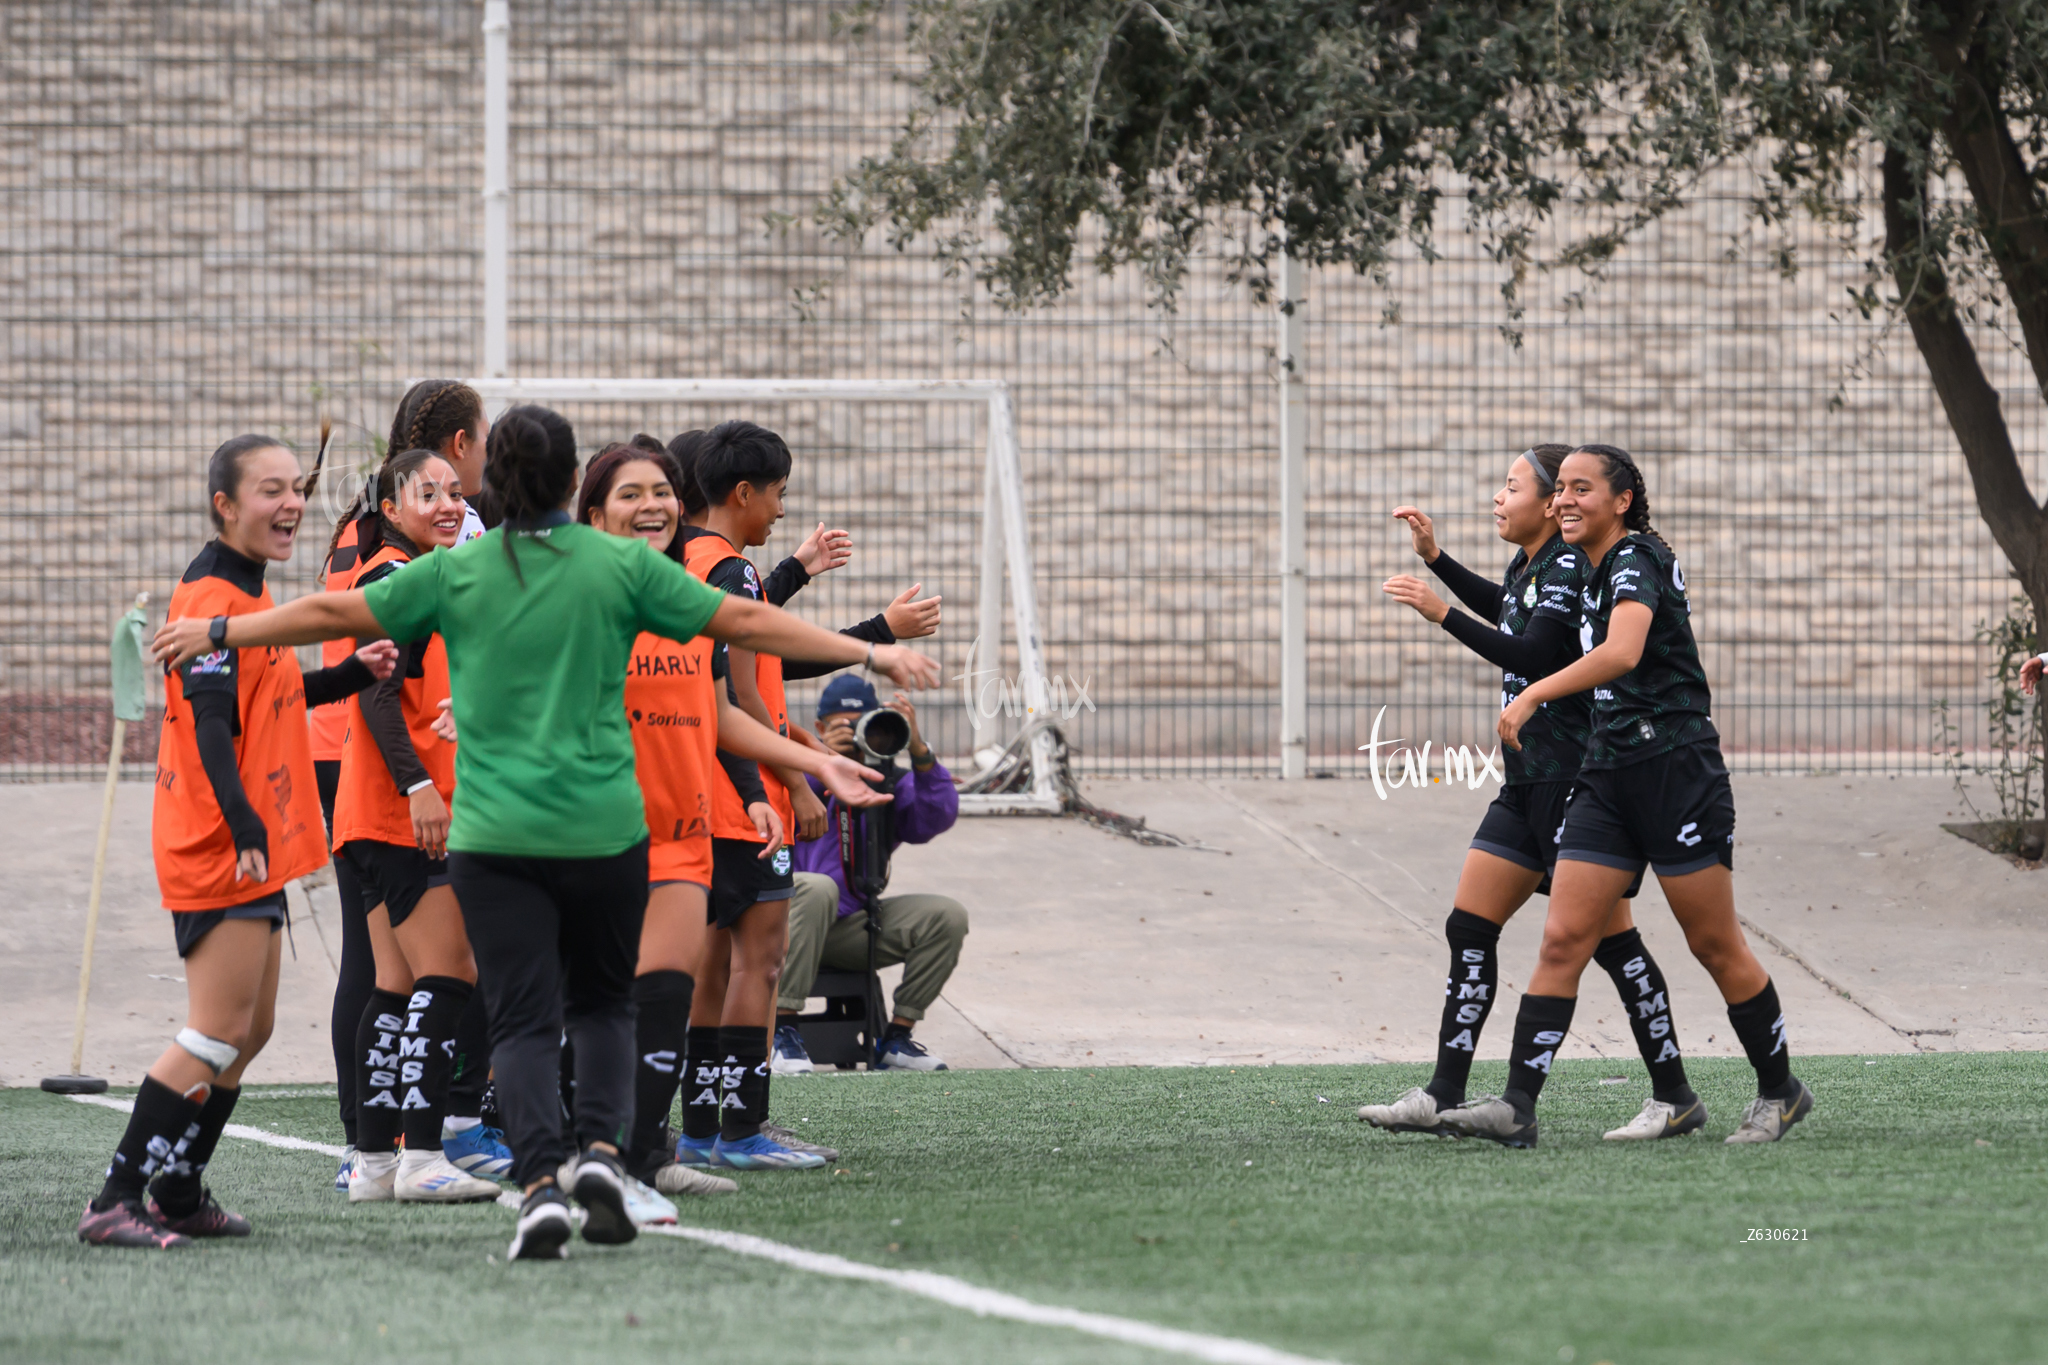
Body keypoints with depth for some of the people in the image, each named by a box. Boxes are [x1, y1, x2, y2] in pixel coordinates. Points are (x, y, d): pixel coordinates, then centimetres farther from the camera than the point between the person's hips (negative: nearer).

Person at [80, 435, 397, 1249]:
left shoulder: (242, 594, 16)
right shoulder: (213, 599, -16)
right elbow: (211, 725, -24)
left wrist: (352, 675, 17)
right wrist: (244, 828, -32)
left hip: (254, 849, 10)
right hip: (220, 848, -10)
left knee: (250, 1031, 15)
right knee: (216, 1035, -11)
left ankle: (179, 1196, 22)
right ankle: (117, 1203, -12)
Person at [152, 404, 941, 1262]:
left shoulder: (456, 573, 1)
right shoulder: (621, 567, 0)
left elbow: (331, 613, 8)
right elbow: (745, 622, 1)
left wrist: (218, 633, 22)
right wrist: (870, 653, 9)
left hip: (495, 838, 0)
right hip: (603, 830, 0)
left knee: (524, 1021, 1)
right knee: (601, 1003, 17)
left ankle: (541, 1181, -16)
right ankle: (601, 1148, -3)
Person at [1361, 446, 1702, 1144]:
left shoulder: (1571, 568, -15)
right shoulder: (1529, 566, 13)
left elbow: (1532, 655, -26)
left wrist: (1441, 612, -23)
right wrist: (1434, 557, 30)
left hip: (1574, 777, -10)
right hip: (1530, 777, 10)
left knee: (1608, 938, -6)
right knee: (1470, 928, 5)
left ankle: (1675, 1097, 2)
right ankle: (1442, 1097, 5)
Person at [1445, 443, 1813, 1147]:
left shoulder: (1637, 559, -13)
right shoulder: (1598, 571, 14)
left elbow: (1623, 650, -31)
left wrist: (1533, 695, -37)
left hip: (1677, 771, -8)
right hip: (1608, 775, 8)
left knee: (1716, 948, 2)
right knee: (1562, 941, -4)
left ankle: (1780, 1090, 19)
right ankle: (1516, 1105, -10)